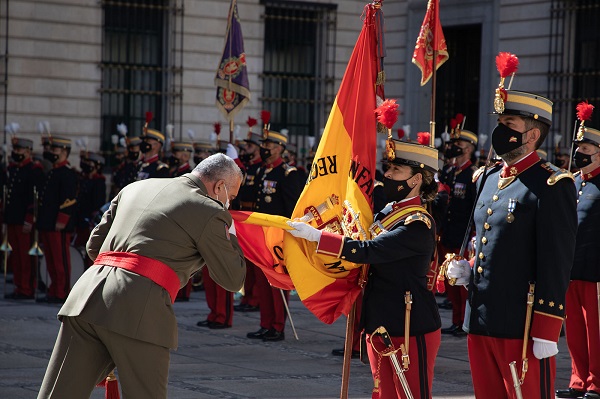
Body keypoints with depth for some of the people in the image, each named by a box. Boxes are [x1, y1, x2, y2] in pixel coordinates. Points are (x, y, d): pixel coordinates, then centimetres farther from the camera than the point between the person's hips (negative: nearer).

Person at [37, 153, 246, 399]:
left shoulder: (135, 188, 26)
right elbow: (233, 280, 12)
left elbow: (94, 246, 29)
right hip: (139, 313, -5)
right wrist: (231, 236, 28)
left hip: (87, 294, 6)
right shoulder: (210, 212, 6)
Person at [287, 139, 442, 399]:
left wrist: (315, 235, -25)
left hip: (410, 331, -9)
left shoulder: (418, 224, -17)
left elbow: (368, 251, -26)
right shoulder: (387, 212, 10)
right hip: (380, 326, 9)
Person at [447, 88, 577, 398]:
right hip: (479, 323, 8)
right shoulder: (487, 179, 15)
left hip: (522, 327, -8)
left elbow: (556, 262, -14)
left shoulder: (551, 185, -10)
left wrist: (546, 332, -16)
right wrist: (469, 269, 6)